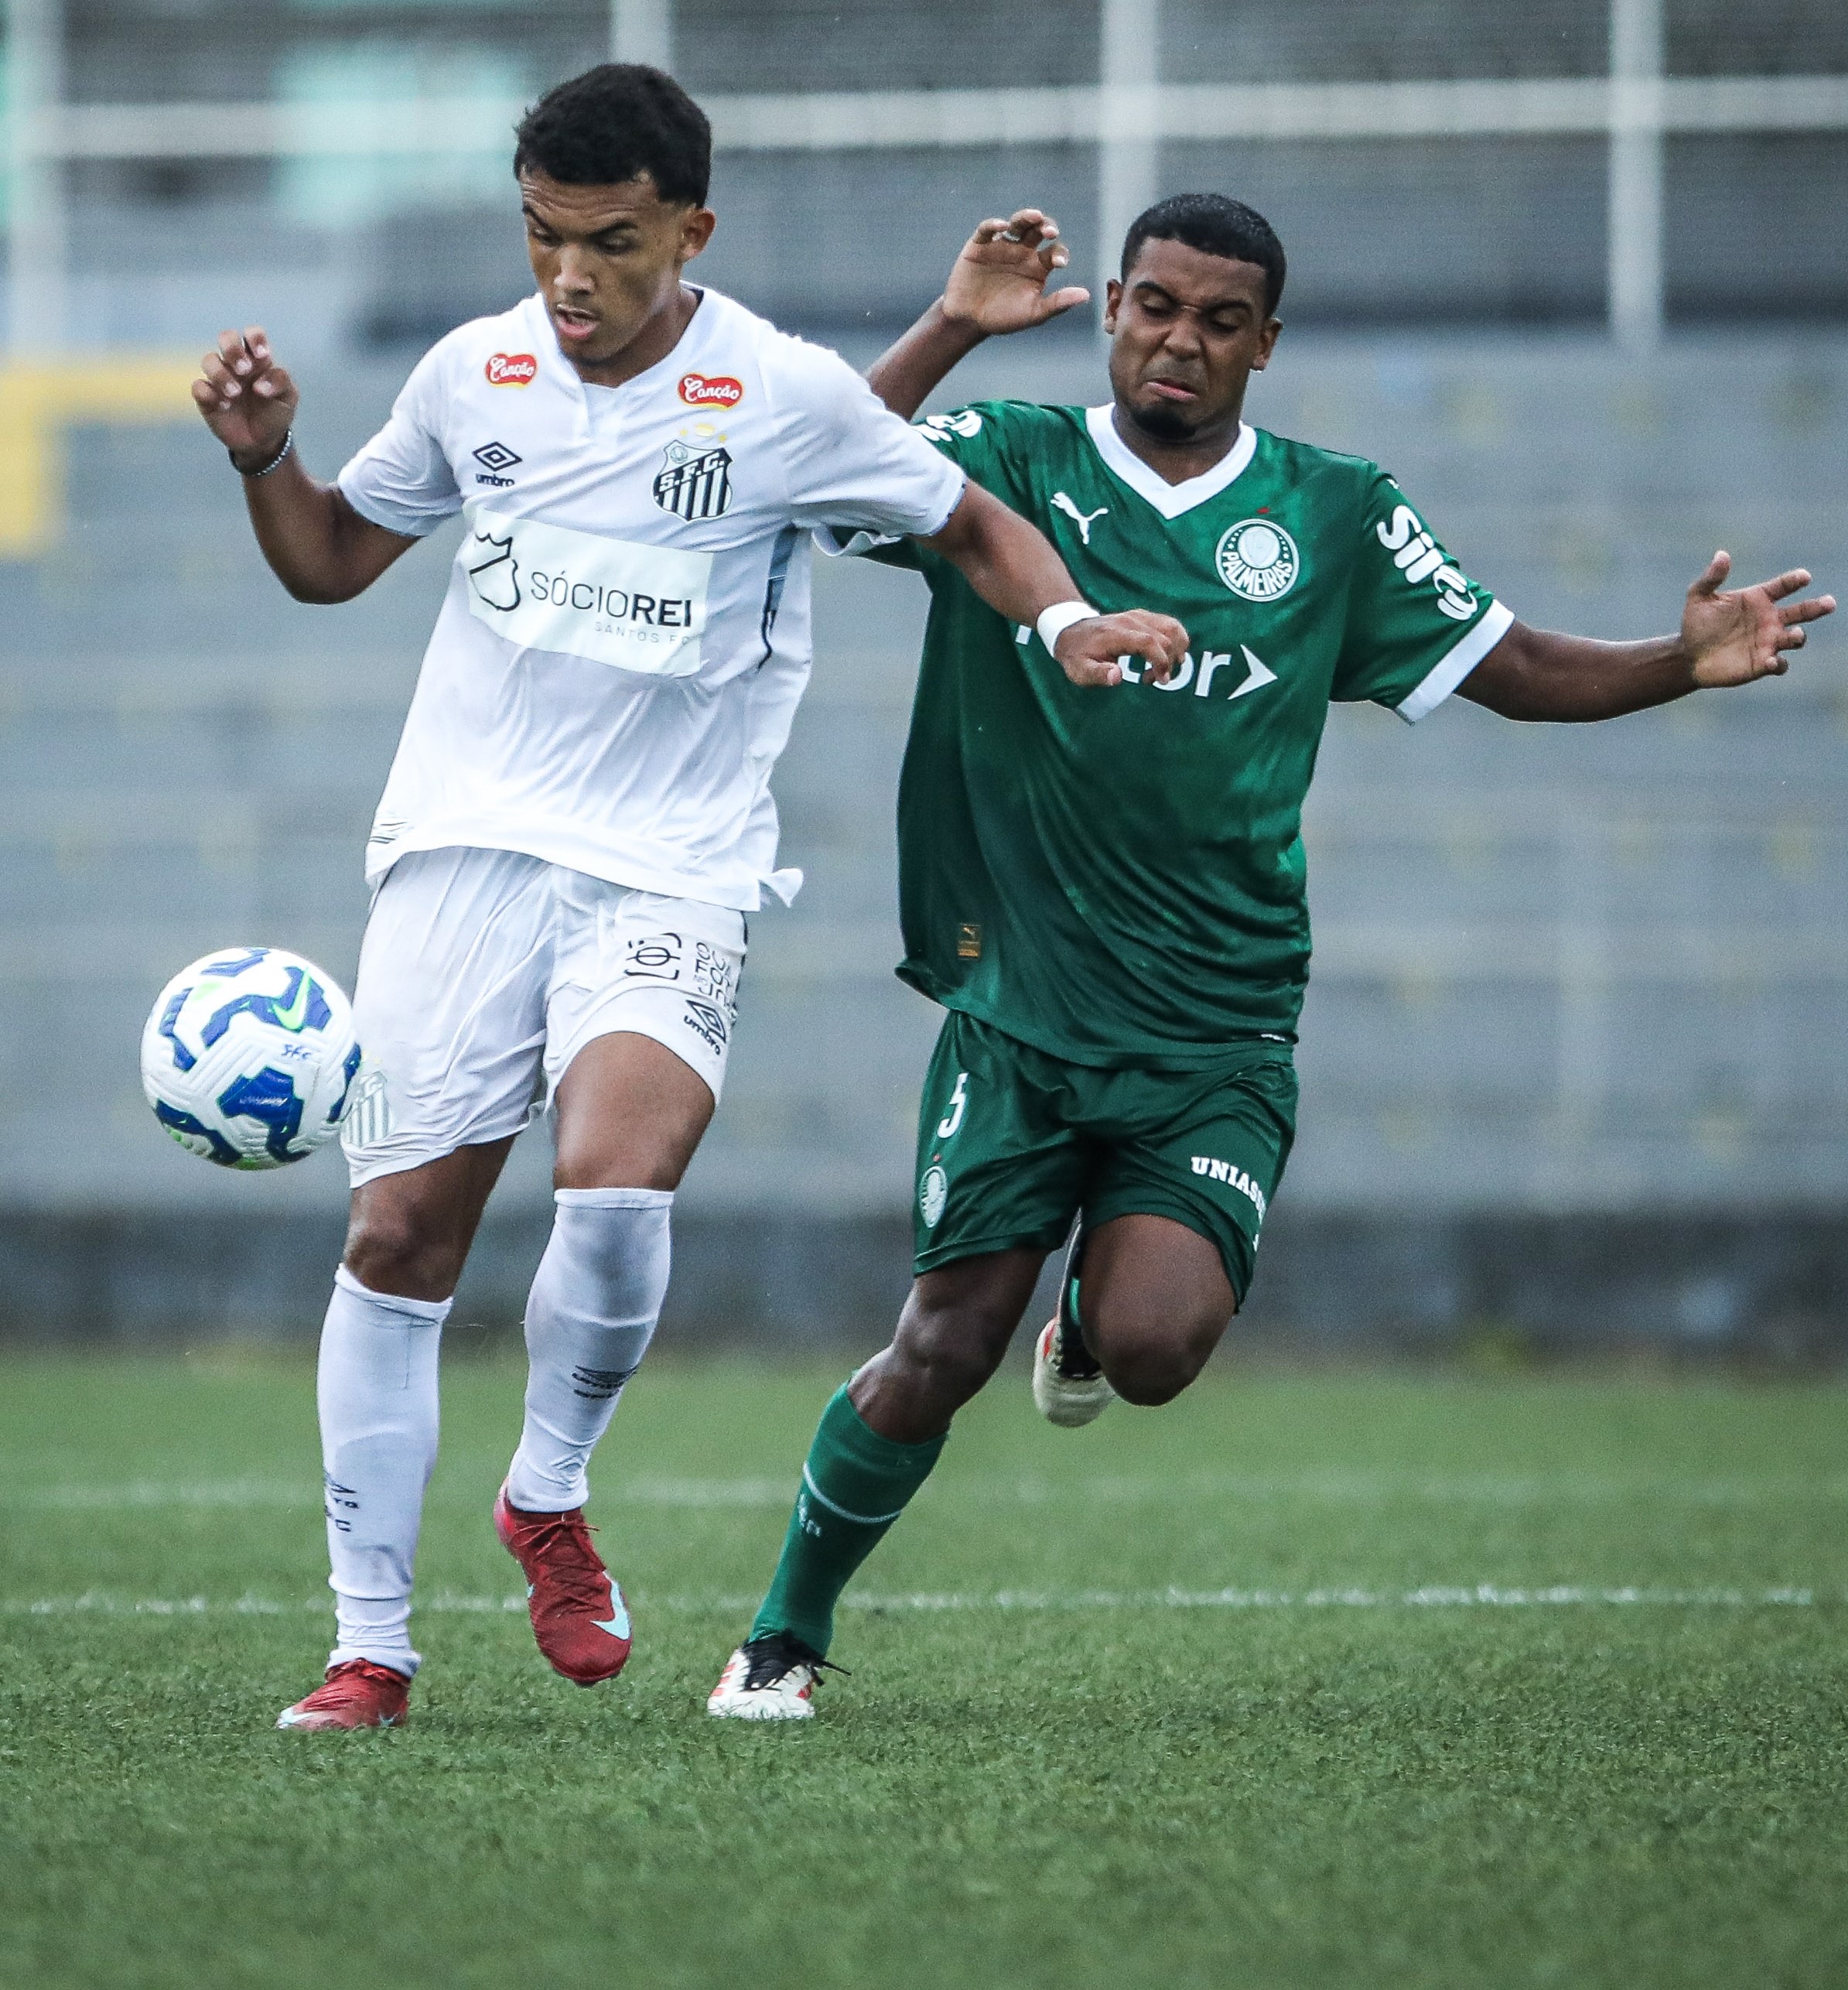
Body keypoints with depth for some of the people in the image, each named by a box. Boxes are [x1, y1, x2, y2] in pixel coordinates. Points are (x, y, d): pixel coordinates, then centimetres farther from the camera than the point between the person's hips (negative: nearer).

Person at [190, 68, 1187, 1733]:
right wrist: (267, 458, 2)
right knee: (398, 1235, -5)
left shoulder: (789, 398, -4)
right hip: (464, 845, 3)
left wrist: (1066, 621, -10)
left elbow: (973, 528, 9)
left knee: (615, 1189, -26)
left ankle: (549, 1497, 3)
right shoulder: (476, 374, 6)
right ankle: (371, 1646, 5)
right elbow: (332, 559, 21)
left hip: (670, 877, -3)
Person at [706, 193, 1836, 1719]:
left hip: (1219, 1033, 1)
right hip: (1019, 1009, -1)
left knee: (1150, 1351, -19)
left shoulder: (1335, 517, 6)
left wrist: (1686, 664, -4)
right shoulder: (1007, 465, 1)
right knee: (939, 1356, -6)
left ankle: (1095, 1313, 19)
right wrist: (952, 329, -19)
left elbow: (1509, 667, 11)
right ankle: (787, 1635, 16)